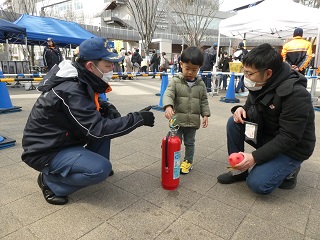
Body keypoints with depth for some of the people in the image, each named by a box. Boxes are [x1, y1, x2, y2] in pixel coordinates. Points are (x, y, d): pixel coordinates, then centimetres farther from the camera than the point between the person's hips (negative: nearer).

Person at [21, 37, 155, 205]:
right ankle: (49, 181, -2)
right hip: (45, 151, -9)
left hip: (63, 139, 9)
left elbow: (94, 104, 16)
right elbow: (97, 129, -31)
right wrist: (138, 118, -27)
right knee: (102, 169, -24)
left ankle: (94, 162, 12)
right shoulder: (71, 91, -30)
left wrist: (109, 109, -7)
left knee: (106, 120, 1)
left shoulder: (82, 80, -3)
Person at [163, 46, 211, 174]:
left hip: (193, 121, 2)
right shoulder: (175, 81, -8)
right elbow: (168, 94, -19)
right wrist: (168, 106, -38)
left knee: (190, 143, 17)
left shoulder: (201, 84, 2)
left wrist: (205, 115, 1)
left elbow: (204, 101, 8)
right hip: (177, 119, -2)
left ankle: (188, 161, 35)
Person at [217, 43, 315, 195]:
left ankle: (289, 170, 10)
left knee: (258, 184, -21)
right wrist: (242, 109, -17)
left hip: (292, 147, -6)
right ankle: (239, 169, -1)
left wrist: (254, 157, -31)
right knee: (234, 122, -15)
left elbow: (288, 138, -29)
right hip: (267, 136, 7)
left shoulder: (296, 94, -29)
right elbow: (251, 107, 9)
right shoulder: (260, 84, -8)